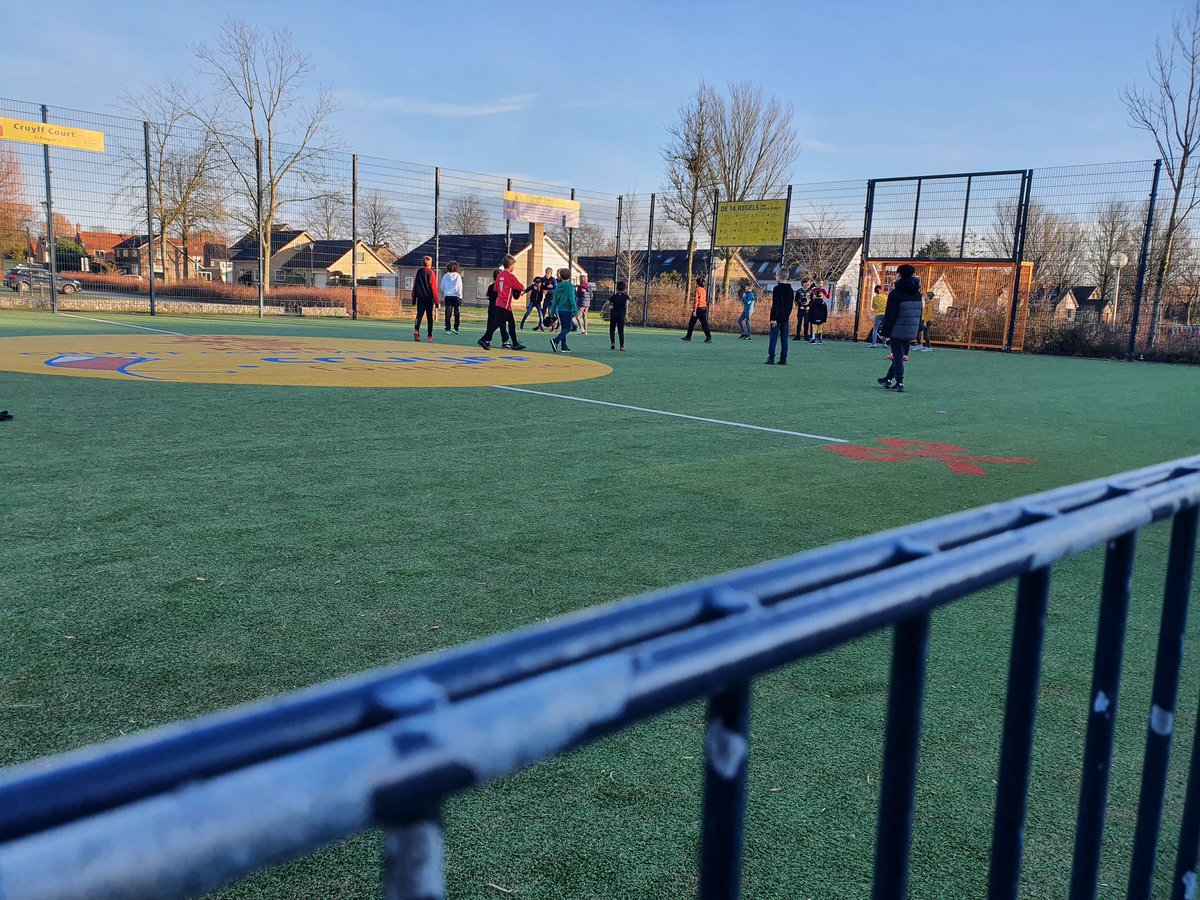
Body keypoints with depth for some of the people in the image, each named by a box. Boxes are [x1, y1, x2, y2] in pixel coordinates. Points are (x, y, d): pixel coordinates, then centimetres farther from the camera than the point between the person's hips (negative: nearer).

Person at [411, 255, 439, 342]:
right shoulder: (431, 273, -7)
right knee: (430, 317, 8)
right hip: (429, 298, -3)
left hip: (420, 298, 3)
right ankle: (430, 335, 12)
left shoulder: (418, 272, 6)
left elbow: (414, 285, 8)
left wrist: (414, 299, 15)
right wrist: (436, 301, -4)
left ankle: (416, 330, -26)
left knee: (419, 315, -1)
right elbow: (434, 288, -9)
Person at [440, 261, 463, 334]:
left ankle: (448, 329, -2)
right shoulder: (458, 276, -1)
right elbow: (460, 287, -3)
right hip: (456, 296, -2)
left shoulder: (445, 276, 4)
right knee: (457, 313, 6)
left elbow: (442, 287, 9)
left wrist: (443, 296, 23)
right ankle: (456, 328, 3)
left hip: (447, 296, 2)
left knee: (448, 313, 1)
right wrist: (460, 296, 1)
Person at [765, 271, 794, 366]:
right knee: (784, 339, 7)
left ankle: (771, 359, -6)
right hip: (786, 318, 7)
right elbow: (791, 305, 17)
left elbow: (775, 305, -16)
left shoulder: (777, 289, -11)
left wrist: (773, 318, -17)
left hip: (777, 318, -7)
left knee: (773, 338, -3)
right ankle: (783, 359, 6)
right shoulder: (790, 290, 12)